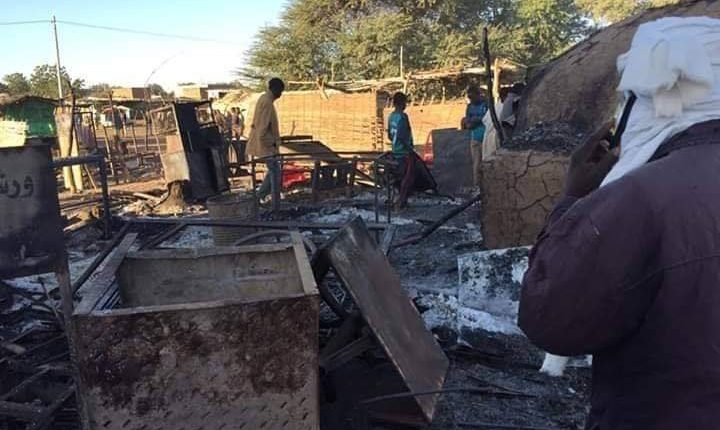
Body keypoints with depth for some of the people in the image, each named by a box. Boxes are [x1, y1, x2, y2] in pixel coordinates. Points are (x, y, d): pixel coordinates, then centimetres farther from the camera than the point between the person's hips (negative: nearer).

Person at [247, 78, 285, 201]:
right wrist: (271, 144, -18)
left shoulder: (264, 99, 13)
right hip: (265, 144, -10)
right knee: (275, 172, -4)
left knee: (273, 171, 17)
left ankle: (259, 197, 20)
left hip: (265, 143, 10)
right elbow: (263, 128, -24)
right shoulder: (267, 102, -19)